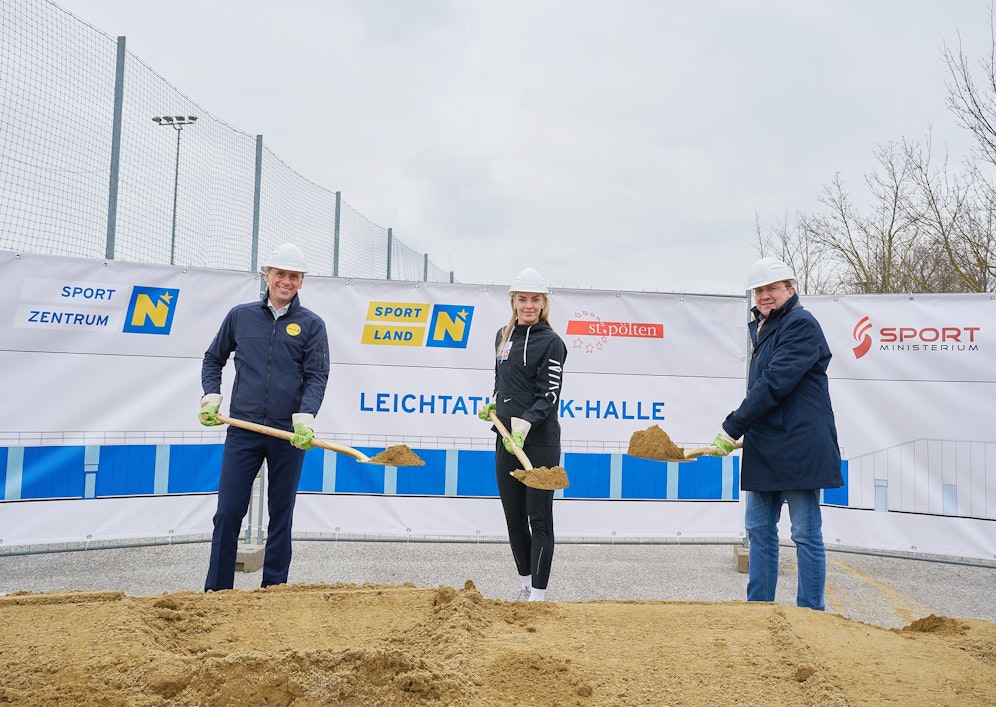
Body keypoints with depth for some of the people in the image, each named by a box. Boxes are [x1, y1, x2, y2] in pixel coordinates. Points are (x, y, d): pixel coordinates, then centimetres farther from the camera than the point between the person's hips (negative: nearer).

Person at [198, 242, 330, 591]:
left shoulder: (312, 325, 4)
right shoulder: (240, 316, 9)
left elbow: (316, 377, -3)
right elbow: (213, 359, 20)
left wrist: (305, 419, -18)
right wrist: (211, 397, 5)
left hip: (288, 433, -1)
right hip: (242, 430, 1)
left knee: (281, 516, 8)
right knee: (228, 512, 1)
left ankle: (274, 590, 18)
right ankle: (216, 591, 11)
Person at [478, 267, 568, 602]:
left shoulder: (550, 342, -7)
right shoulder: (503, 336, 13)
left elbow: (549, 395, -13)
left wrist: (524, 424, -25)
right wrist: (493, 404, 9)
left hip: (540, 441, -7)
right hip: (506, 439, 7)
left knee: (538, 518, -2)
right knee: (514, 517, 13)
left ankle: (538, 593, 5)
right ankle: (525, 583, 28)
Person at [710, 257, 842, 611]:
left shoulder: (801, 324, -10)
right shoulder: (762, 328, 18)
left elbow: (775, 383, -19)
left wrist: (731, 428, -19)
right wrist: (741, 432, 17)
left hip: (798, 445, -9)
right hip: (764, 448, 9)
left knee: (806, 534, 0)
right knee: (759, 530, 12)